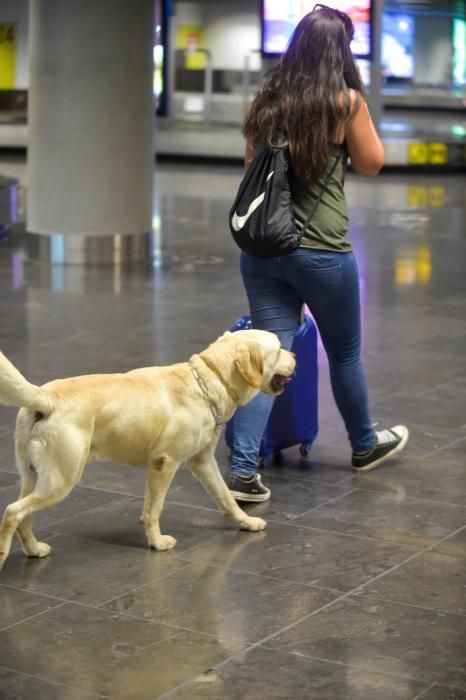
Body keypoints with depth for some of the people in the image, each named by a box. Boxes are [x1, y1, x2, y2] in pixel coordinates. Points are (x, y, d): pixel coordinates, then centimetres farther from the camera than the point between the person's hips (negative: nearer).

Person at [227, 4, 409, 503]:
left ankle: (242, 469, -6)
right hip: (321, 251, -4)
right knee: (345, 352, 16)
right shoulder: (345, 102, -9)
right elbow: (371, 164, 3)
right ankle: (364, 446, 37)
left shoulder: (266, 102, 6)